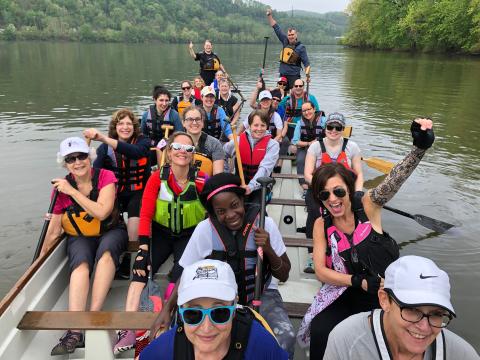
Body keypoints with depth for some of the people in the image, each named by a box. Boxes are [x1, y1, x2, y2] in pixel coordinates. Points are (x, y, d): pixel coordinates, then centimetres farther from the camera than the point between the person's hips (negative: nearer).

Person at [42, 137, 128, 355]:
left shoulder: (105, 177, -10)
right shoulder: (61, 187, -4)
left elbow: (102, 212, -23)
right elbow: (54, 230, 1)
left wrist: (72, 191, -21)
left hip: (111, 232, -1)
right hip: (80, 238, 1)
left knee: (106, 251, -36)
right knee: (81, 263, -32)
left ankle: (93, 317, -35)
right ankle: (76, 330, -40)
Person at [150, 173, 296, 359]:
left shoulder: (265, 224, -15)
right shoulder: (204, 230, -15)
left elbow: (284, 276, -6)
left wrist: (268, 250, -26)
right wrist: (166, 309, -14)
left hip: (262, 295, 0)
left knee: (286, 339, -27)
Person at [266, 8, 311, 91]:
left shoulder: (301, 47, -6)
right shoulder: (285, 41, 7)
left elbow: (306, 63, -7)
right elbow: (276, 27, 12)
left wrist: (307, 75, -18)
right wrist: (269, 15, 10)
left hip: (294, 76, -5)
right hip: (282, 75, 5)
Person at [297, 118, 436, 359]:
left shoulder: (367, 206, -10)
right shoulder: (321, 225, -5)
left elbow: (395, 180, -28)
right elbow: (320, 271, -8)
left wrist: (420, 147, -44)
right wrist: (359, 281, -20)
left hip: (386, 293, 0)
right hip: (347, 296, 1)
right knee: (319, 333, -20)